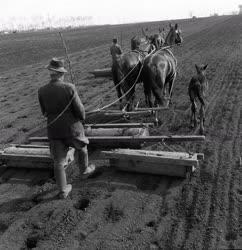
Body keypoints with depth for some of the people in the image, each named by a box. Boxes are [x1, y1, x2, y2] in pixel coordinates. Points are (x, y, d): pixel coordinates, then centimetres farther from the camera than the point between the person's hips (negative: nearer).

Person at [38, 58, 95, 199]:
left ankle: (63, 191, 24)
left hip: (54, 130, 3)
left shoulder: (42, 91, -9)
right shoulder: (69, 88, -19)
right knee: (81, 148, 28)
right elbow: (80, 109, -14)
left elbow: (44, 112, 4)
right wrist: (82, 118, 7)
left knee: (58, 161, 12)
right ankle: (84, 170, 50)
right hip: (72, 128, -2)